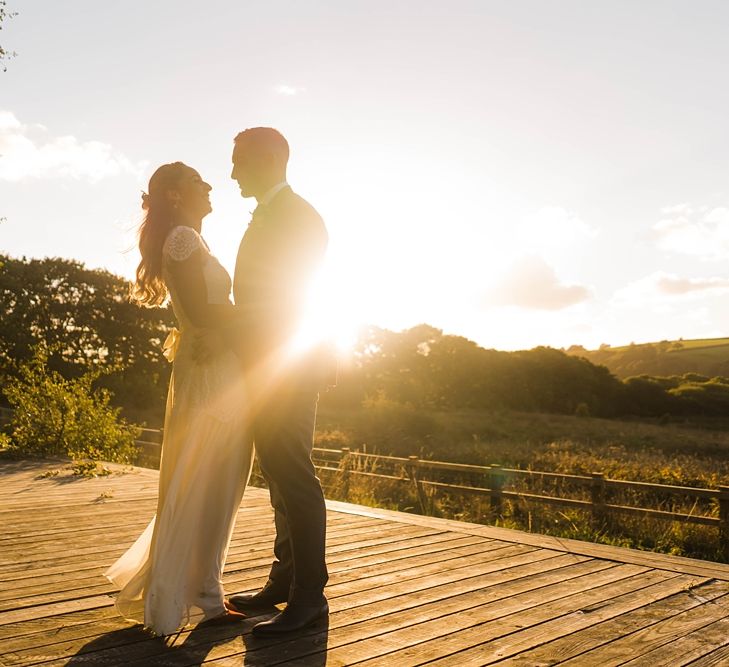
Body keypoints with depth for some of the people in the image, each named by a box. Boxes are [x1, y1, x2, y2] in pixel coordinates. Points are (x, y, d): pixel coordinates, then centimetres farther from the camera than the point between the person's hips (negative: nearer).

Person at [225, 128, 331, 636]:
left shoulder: (298, 216, -10)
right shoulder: (269, 216, 20)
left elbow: (292, 298, -18)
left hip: (286, 368, -10)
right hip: (270, 370, 10)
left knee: (293, 478, -6)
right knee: (282, 478, 14)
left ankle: (309, 596, 3)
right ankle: (285, 581, 26)